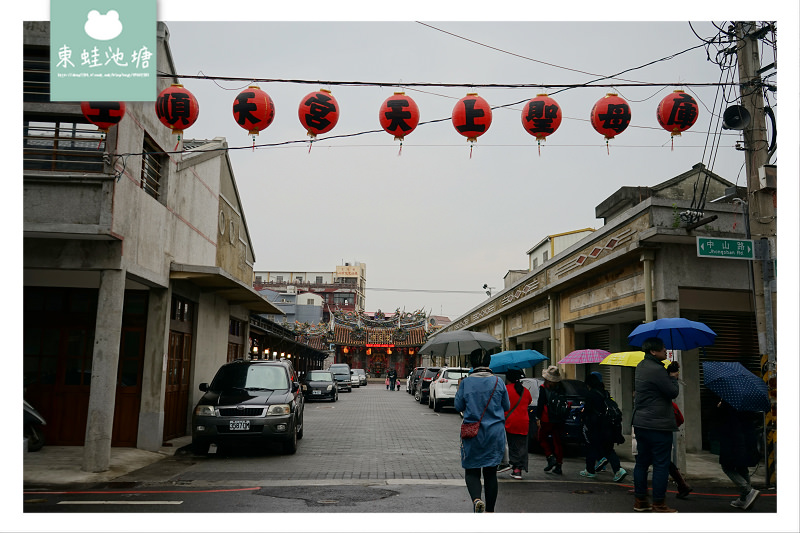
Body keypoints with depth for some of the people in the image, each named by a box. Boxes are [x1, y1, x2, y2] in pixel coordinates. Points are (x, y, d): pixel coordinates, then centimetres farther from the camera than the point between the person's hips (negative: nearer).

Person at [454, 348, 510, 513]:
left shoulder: (466, 383, -6)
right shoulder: (498, 381, -3)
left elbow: (458, 407, 2)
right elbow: (506, 407, 6)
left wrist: (459, 390, 16)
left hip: (472, 434, -1)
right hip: (495, 434, 2)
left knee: (471, 471, 8)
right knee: (491, 472, 12)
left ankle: (476, 499, -18)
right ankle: (490, 511, 18)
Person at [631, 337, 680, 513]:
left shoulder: (640, 367, 12)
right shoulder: (657, 370, -19)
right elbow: (673, 392, -14)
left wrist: (669, 376, 8)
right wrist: (673, 378, 3)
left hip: (640, 423, 9)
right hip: (658, 424, -9)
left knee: (642, 462, 14)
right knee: (661, 465, -1)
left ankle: (640, 500, 22)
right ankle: (659, 505, 4)